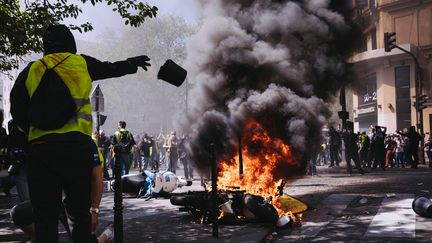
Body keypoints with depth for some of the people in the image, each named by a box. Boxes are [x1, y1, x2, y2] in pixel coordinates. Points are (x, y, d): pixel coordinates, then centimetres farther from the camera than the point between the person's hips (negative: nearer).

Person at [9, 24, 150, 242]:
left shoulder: (30, 71, 11)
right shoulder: (81, 63, 8)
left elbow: (17, 112, 9)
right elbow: (112, 68, 26)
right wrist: (134, 63, 44)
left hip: (40, 149, 1)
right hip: (76, 146, -1)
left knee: (45, 214, 5)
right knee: (79, 211, 10)